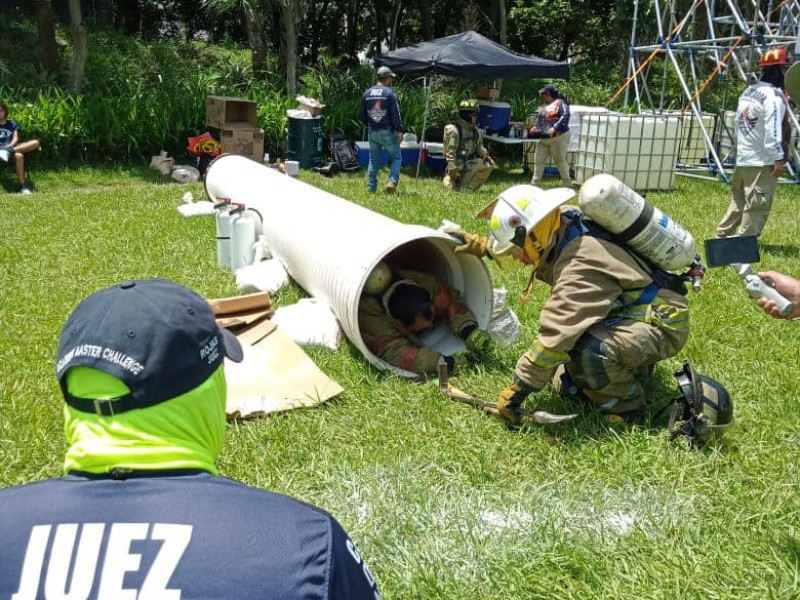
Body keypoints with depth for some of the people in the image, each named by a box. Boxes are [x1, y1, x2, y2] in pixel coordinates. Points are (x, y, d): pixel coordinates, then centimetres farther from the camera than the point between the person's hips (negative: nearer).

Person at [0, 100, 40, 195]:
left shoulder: (12, 123, 25)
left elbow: (15, 138, 9)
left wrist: (10, 146, -14)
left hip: (13, 146, 3)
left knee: (35, 142, -25)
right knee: (19, 156, -39)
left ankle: (9, 151, -42)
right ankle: (22, 186, -43)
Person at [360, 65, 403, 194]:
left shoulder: (367, 93, 6)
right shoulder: (389, 93, -10)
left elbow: (363, 114, 13)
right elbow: (396, 114, -13)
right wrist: (399, 131, -10)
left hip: (372, 132, 5)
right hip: (387, 132, -5)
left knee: (373, 160, 12)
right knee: (396, 157, 7)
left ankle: (371, 187, 12)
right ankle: (392, 181, -10)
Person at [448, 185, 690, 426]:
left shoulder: (580, 266, -34)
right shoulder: (564, 222, -8)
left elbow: (556, 335, -35)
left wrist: (516, 391, -29)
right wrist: (482, 246, 12)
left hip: (662, 320, -9)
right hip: (631, 308, 9)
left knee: (589, 350, -35)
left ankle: (625, 404, -9)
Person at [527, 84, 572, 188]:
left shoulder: (560, 103, -9)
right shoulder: (543, 106, 16)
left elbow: (565, 117, -21)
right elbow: (539, 119, 25)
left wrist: (554, 128, -30)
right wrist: (535, 127, 4)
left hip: (558, 137, -8)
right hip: (542, 138, 8)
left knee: (559, 160, -2)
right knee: (538, 160, 8)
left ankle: (568, 183, 10)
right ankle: (535, 183, 16)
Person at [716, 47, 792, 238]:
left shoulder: (748, 91, 13)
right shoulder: (773, 95, -14)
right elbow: (773, 131, -20)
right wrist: (778, 159, -18)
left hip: (742, 158, 9)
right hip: (763, 161, -9)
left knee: (739, 201, 19)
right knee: (758, 205, -4)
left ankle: (723, 235, 23)